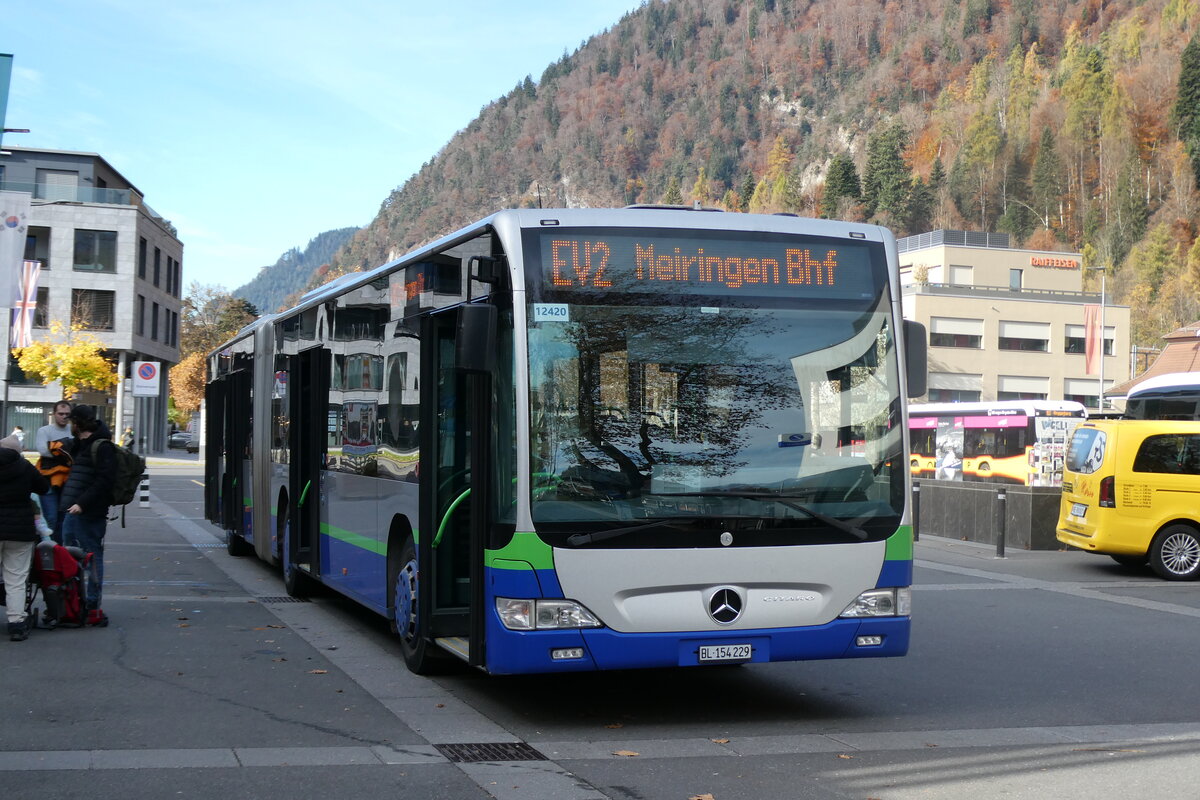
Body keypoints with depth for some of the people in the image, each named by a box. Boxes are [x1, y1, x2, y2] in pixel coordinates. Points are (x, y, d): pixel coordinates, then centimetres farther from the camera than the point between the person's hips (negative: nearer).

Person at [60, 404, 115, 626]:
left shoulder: (102, 447, -11)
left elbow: (104, 480, -20)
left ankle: (93, 607, -2)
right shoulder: (79, 445, 19)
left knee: (92, 558, -5)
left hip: (89, 514, -10)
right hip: (73, 511, 10)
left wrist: (82, 503, -25)